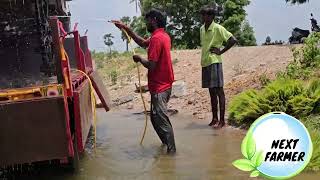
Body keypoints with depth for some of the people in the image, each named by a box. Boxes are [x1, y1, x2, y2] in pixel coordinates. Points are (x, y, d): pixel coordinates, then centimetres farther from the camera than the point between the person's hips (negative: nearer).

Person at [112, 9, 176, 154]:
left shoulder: (156, 38, -20)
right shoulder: (164, 36, 11)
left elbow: (151, 65, -25)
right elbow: (143, 43, 25)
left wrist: (139, 59, -5)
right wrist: (126, 28, 22)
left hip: (159, 87, -10)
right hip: (164, 84, 10)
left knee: (161, 119, -4)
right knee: (155, 117, 19)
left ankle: (171, 150, 2)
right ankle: (167, 144, 27)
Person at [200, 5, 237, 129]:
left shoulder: (218, 28, -10)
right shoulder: (202, 29, 11)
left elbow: (233, 40, -14)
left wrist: (221, 51, -11)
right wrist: (204, 58, 14)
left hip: (214, 62, -7)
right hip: (205, 63, 7)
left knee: (218, 91, -4)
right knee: (211, 92, 11)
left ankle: (222, 120, 0)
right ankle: (214, 118, 18)